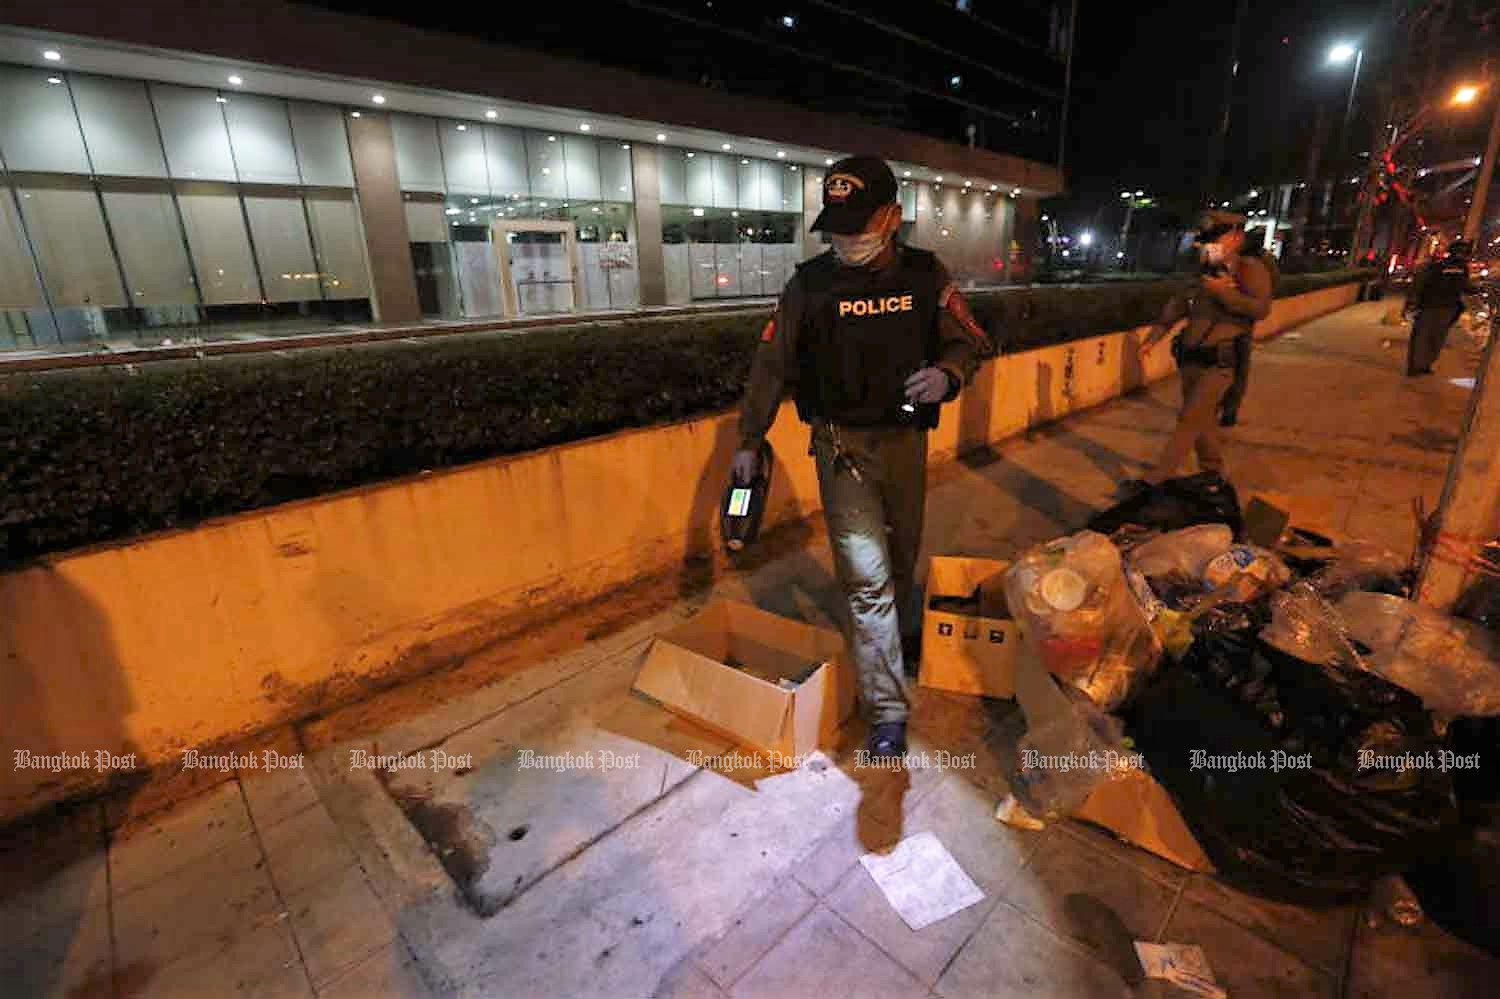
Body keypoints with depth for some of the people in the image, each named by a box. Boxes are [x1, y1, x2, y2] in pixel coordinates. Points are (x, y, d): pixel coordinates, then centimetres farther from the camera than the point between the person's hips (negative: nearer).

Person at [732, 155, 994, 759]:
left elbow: (971, 343, 6)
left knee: (903, 551, 19)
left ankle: (901, 626, 51)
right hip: (843, 442, -3)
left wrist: (946, 373, -18)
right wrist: (749, 441, 0)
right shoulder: (810, 284, -6)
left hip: (907, 437, 3)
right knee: (866, 574, -8)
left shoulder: (926, 276, -1)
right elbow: (771, 364, -1)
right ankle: (887, 712, 2)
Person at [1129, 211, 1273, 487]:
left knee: (1189, 421, -9)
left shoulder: (1250, 268, -7)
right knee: (1203, 421, 15)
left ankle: (1155, 479, -11)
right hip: (1191, 360, 7)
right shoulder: (1203, 271, 12)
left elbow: (1261, 308, -18)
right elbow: (1177, 305, 17)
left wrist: (1223, 292, -22)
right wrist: (1153, 337, 9)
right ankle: (1213, 473, 30)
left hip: (1219, 363, -7)